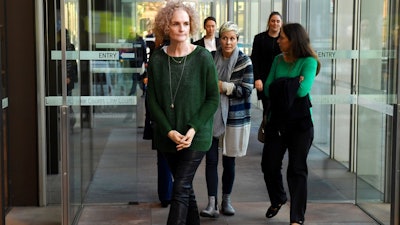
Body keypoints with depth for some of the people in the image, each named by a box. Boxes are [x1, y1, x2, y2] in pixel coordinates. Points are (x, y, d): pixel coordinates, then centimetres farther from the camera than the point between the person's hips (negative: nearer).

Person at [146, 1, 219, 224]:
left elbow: (213, 99, -6)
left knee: (180, 189, -8)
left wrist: (193, 129, -15)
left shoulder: (203, 57, -8)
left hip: (196, 136, -3)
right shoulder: (157, 59, -1)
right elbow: (152, 101, 0)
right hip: (168, 136, 3)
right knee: (186, 188, 13)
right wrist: (169, 131, -11)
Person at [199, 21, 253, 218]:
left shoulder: (244, 61, -4)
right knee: (211, 160, -5)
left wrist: (221, 86, -13)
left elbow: (246, 91, -11)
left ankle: (226, 201, 24)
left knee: (228, 162, 9)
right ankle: (212, 204, -4)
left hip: (234, 118, -1)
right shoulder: (211, 58, 3)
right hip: (212, 116, 1)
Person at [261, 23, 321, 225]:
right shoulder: (278, 60, 7)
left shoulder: (309, 62, -9)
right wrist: (292, 84, -12)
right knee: (269, 163, 7)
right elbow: (267, 89, 0)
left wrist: (280, 86, -10)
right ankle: (278, 199, 36)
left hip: (300, 122, -5)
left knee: (297, 169, 0)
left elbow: (302, 90, -22)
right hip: (277, 119, 5)